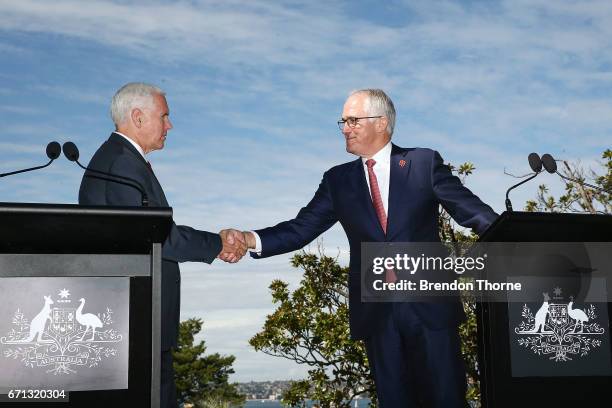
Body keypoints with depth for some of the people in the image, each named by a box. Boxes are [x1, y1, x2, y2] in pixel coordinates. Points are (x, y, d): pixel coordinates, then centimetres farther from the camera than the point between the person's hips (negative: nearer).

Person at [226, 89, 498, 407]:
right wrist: (252, 240, -13)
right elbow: (301, 228, 3)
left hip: (429, 305, -2)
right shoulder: (338, 180, 10)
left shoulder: (424, 163, 2)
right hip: (376, 312, 2)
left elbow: (473, 211, 0)